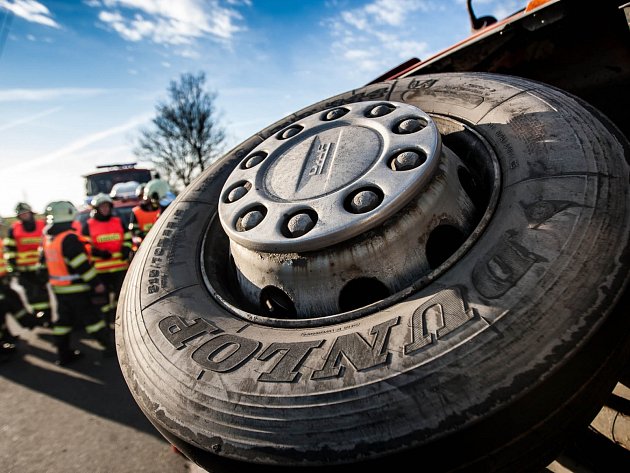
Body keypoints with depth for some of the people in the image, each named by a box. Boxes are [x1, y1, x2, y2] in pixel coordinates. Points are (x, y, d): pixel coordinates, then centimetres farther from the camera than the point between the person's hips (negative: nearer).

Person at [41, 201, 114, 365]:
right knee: (91, 317, 0)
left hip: (58, 287, 8)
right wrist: (96, 283, -17)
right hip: (76, 289, -8)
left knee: (63, 319, 15)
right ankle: (110, 346, 9)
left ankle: (63, 354, 23)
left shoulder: (48, 238, 7)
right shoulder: (69, 238, -21)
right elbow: (82, 264, -23)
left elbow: (46, 259, 17)